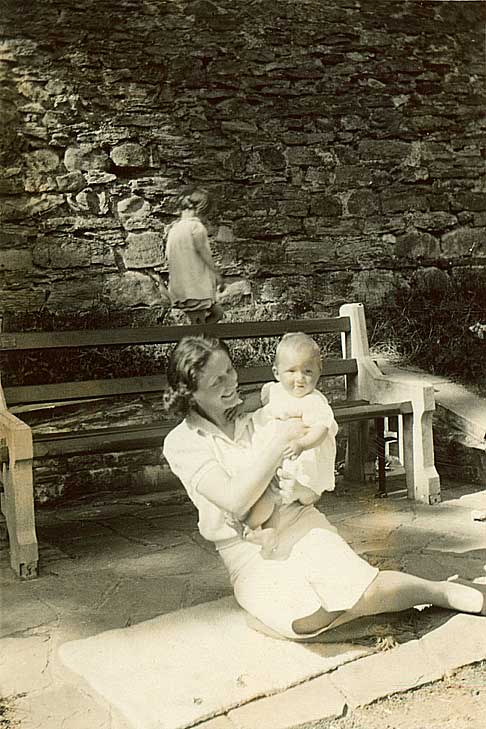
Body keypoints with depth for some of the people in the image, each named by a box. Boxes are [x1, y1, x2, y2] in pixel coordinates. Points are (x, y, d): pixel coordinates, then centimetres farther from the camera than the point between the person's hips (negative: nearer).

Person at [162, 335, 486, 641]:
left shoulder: (254, 417, 10)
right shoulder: (182, 443, -4)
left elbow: (313, 494, 12)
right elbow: (235, 501, -18)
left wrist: (302, 487, -12)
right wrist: (279, 441, -19)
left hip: (300, 523, 3)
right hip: (249, 553, -3)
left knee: (360, 591, -24)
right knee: (306, 620, -32)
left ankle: (449, 592, -3)